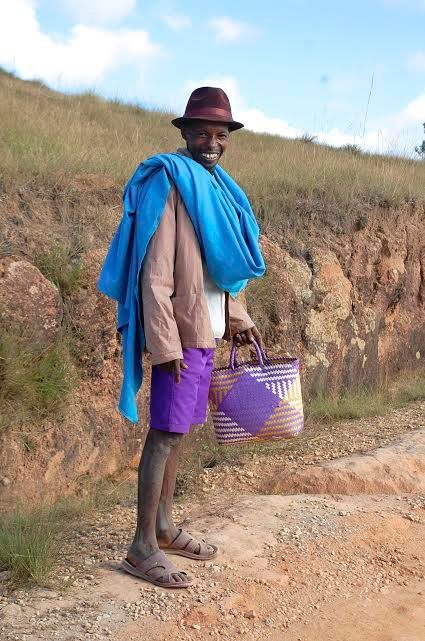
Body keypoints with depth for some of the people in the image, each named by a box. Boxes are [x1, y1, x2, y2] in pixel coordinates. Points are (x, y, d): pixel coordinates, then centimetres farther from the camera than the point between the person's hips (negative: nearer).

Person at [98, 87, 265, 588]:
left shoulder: (215, 185, 14)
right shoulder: (170, 181, -12)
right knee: (166, 434, -5)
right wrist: (165, 345, -21)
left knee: (177, 431, 14)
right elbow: (155, 274, -18)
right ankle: (142, 549, 4)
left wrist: (237, 319, 18)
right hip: (181, 332, -8)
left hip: (206, 330, 8)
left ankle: (164, 529, 26)